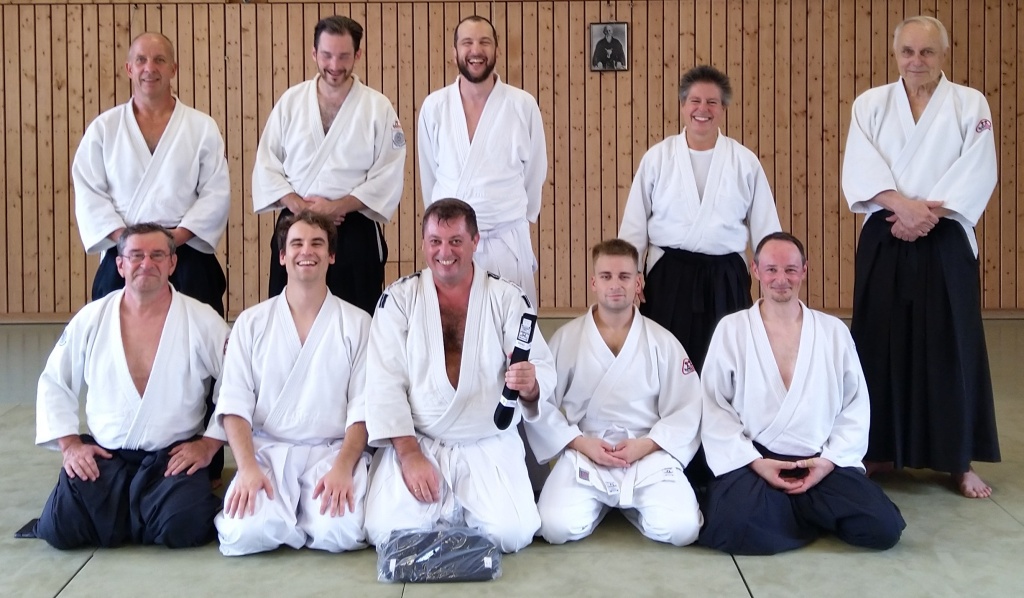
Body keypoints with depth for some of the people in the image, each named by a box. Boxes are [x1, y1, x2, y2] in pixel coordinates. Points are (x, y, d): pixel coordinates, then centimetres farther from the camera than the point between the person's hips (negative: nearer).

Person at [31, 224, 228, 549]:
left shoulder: (203, 320, -4)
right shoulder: (91, 318, 3)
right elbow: (54, 384, 13)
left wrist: (209, 444, -6)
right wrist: (69, 443, 2)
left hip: (173, 457, -2)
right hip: (102, 457, 2)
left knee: (182, 525, -27)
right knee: (61, 528, -19)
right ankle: (141, 512, 11)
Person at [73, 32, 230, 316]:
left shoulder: (202, 127, 7)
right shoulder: (104, 128, 9)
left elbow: (217, 192, 1)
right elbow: (88, 192, 4)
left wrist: (178, 235, -11)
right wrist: (124, 237, -11)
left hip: (188, 257, 0)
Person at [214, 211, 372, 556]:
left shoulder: (357, 323, 4)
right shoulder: (252, 323, 7)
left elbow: (362, 407, -2)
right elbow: (234, 404, 1)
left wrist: (343, 467, -17)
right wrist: (248, 468, -15)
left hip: (334, 450, 0)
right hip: (267, 450, 1)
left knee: (341, 533, -28)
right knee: (247, 533, -27)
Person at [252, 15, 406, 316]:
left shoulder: (378, 107, -1)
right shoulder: (291, 101, 5)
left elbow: (389, 176, -6)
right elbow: (266, 165, 4)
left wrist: (336, 207, -15)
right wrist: (297, 204, -12)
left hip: (355, 232, -2)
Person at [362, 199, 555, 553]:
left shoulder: (507, 298, 1)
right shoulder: (398, 299, 0)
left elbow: (543, 368, -5)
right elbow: (385, 383, -6)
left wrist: (530, 384, -31)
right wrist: (409, 455, -16)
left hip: (490, 445, 0)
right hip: (415, 442, 0)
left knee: (512, 533, -20)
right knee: (390, 532, -20)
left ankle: (463, 508, 15)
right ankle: (448, 508, 14)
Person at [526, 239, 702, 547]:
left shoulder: (662, 342, 1)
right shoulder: (566, 339, 0)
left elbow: (686, 411, 2)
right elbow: (540, 405, 0)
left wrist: (645, 445, -12)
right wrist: (581, 443, -13)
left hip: (649, 455, 1)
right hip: (584, 454, 0)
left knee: (681, 529, -21)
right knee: (557, 527, -23)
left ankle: (630, 504, 14)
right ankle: (602, 504, 13)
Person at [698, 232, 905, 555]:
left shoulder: (834, 331, 9)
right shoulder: (731, 329, 2)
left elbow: (856, 407, 9)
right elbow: (713, 407, -1)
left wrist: (830, 460, -6)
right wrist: (754, 462, -11)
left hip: (822, 463, 2)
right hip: (753, 461, -1)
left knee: (882, 527, -20)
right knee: (735, 525, -31)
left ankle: (797, 510, 7)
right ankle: (817, 515, -1)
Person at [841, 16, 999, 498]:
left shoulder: (970, 104, 3)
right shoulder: (870, 104, 6)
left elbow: (977, 175, -7)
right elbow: (859, 171, -6)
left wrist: (929, 214, -18)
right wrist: (904, 205, -20)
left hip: (944, 243, -1)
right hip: (884, 241, 1)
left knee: (950, 348, 1)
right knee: (882, 346, 5)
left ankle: (959, 461, 13)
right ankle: (879, 451, 18)